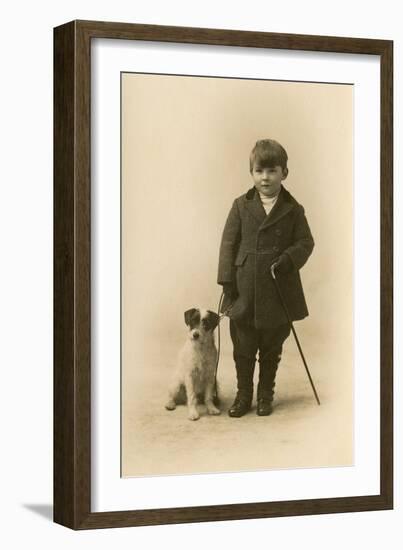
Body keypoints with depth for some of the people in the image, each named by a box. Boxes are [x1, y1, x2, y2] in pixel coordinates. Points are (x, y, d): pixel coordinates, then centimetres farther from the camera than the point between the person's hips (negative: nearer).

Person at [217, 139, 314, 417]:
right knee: (243, 347, 7)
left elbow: (305, 242, 4)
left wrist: (290, 258, -17)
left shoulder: (293, 210, 0)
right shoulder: (242, 206, 1)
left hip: (279, 291, 0)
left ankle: (266, 394, 26)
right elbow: (229, 242, 1)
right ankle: (243, 395, 20)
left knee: (272, 348, 11)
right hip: (245, 289, 0)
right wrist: (228, 281, -6)